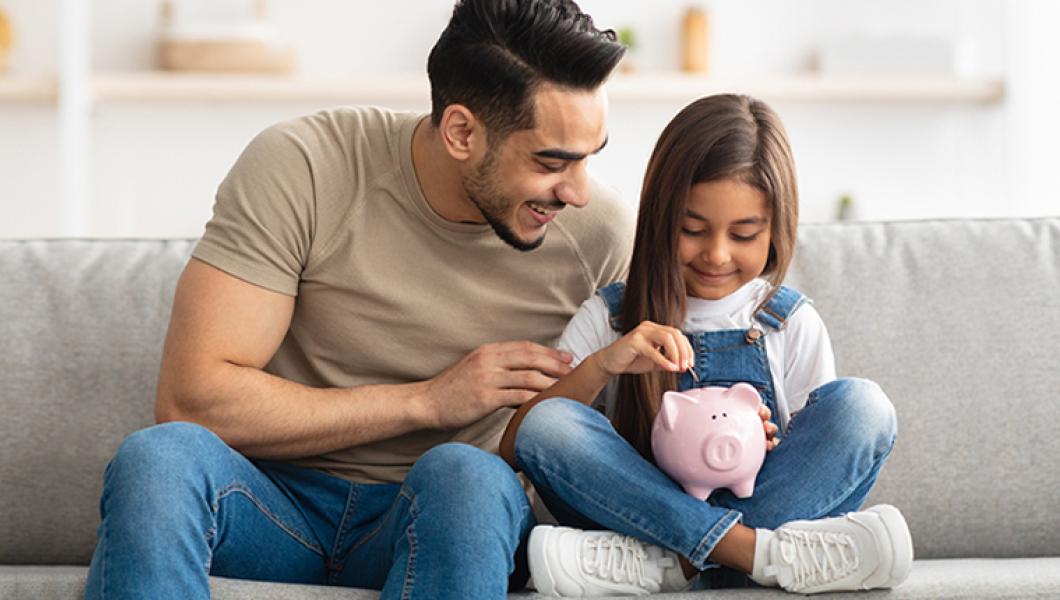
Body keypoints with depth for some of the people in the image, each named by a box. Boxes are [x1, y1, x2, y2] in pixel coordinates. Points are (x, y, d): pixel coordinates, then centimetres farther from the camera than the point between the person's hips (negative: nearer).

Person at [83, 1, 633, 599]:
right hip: (280, 505, -1)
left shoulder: (601, 230, -5)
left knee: (467, 477, -36)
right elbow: (191, 400, -17)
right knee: (158, 458, -35)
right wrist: (426, 401, -18)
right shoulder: (298, 168, -12)